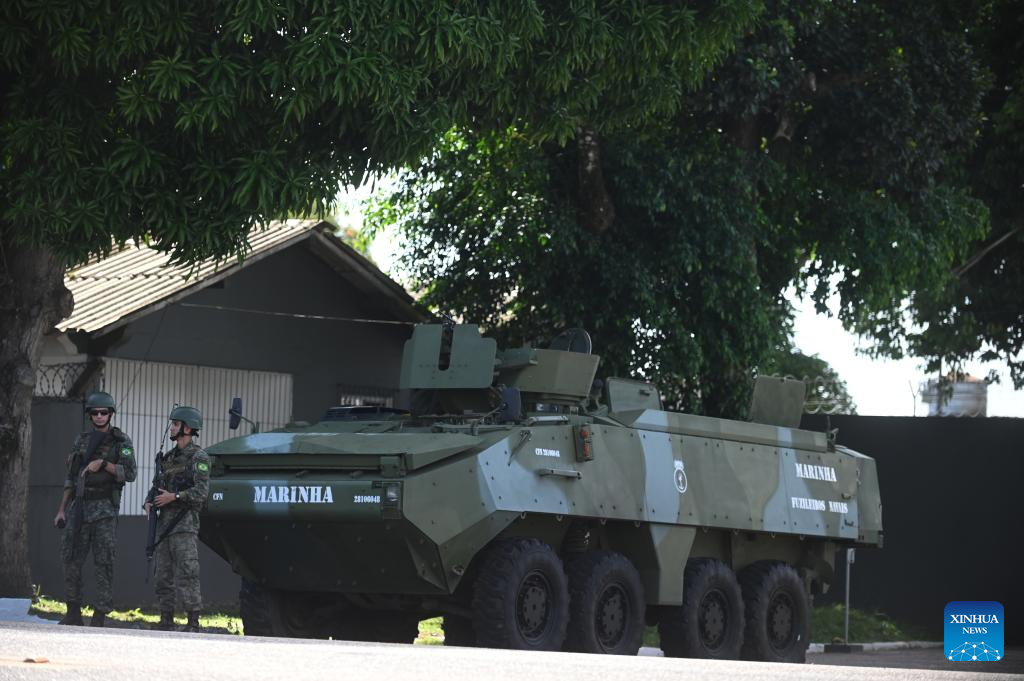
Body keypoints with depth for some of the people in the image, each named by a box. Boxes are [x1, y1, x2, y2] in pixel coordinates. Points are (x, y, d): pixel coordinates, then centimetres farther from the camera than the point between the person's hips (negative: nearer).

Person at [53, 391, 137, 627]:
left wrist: (103, 463, -21)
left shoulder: (121, 441, 0)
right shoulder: (82, 441, 13)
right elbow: (71, 478, 15)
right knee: (71, 561, 2)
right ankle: (73, 614, 10)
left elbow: (129, 474, -10)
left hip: (105, 508, -4)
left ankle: (99, 618, -6)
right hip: (80, 506, 5)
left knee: (103, 563, -7)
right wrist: (61, 510, 10)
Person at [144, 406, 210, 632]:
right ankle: (166, 621, 13)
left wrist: (174, 497, -18)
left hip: (185, 523, -8)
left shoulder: (198, 458, -5)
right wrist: (149, 502, 6)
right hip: (164, 523, 8)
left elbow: (201, 491, -14)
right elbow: (156, 486, 25)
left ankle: (193, 623, -12)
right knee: (163, 576, 8)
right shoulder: (168, 458, 19)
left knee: (187, 575, -12)